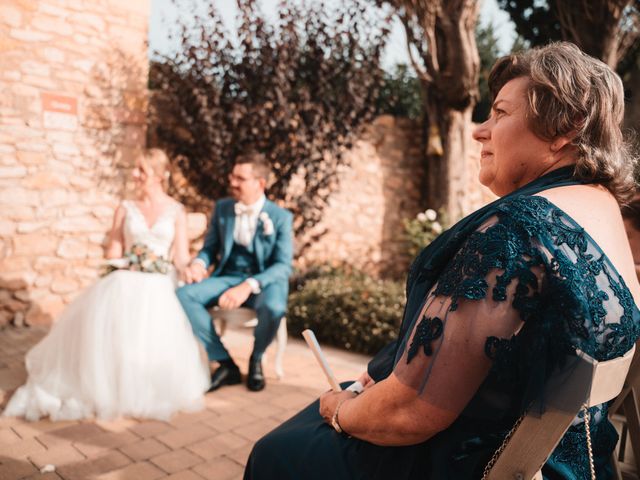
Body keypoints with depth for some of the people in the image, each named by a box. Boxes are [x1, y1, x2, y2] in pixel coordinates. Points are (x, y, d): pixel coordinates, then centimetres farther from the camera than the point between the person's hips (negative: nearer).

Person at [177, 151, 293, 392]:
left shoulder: (281, 217, -6)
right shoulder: (222, 207, 6)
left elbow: (283, 266, -12)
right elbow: (210, 247, 11)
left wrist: (249, 286, -29)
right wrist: (198, 263, -15)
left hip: (264, 280, -3)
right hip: (228, 277, 4)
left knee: (273, 307, -38)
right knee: (184, 295, -23)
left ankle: (256, 359, -2)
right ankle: (226, 363, -11)